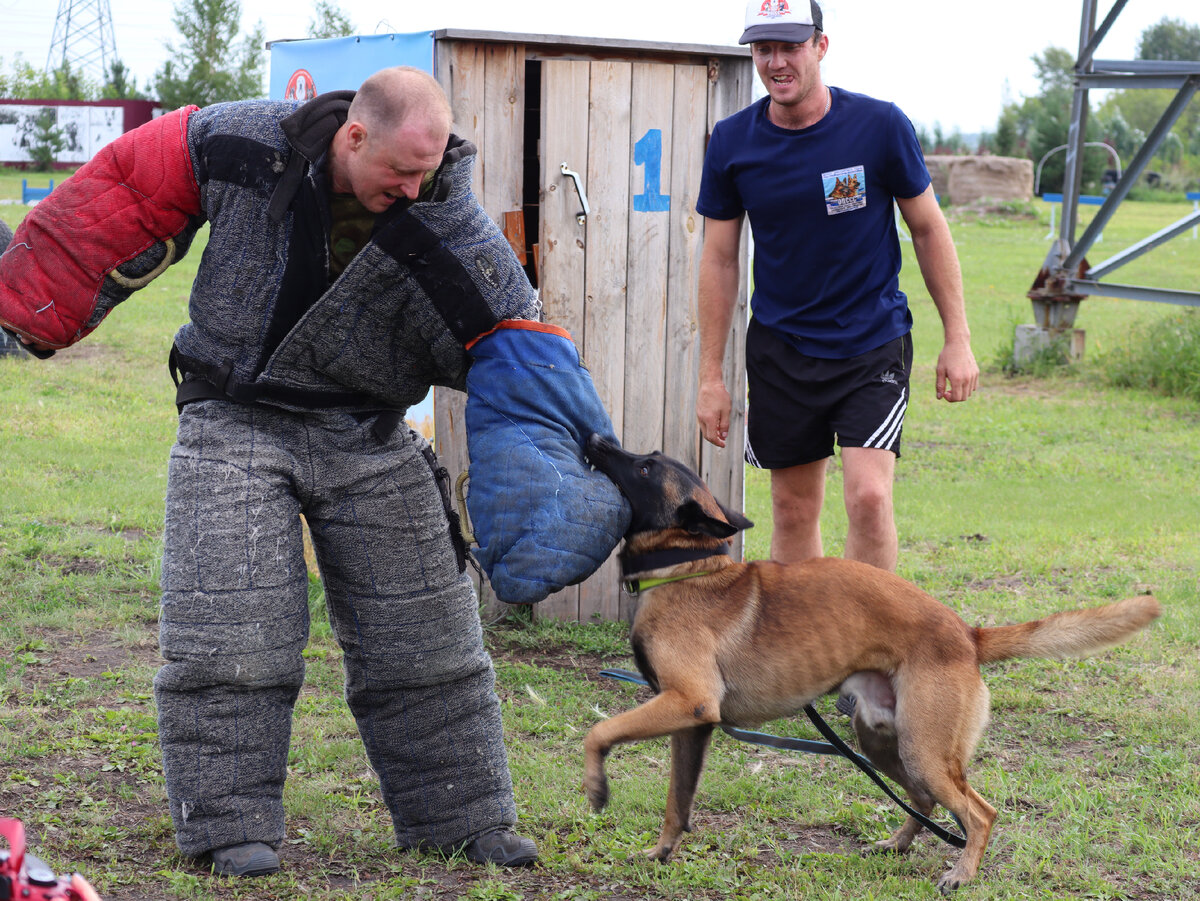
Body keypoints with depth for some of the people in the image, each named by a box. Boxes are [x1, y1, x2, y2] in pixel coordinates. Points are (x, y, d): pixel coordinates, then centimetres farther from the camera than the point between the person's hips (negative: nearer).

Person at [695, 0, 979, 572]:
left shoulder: (879, 126, -10)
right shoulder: (732, 142, -4)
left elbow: (928, 228, 0)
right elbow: (719, 258, 3)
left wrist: (957, 338, -1)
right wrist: (710, 375, 3)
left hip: (873, 340, -2)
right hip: (780, 348, 2)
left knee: (869, 495, -16)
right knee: (794, 510, 8)